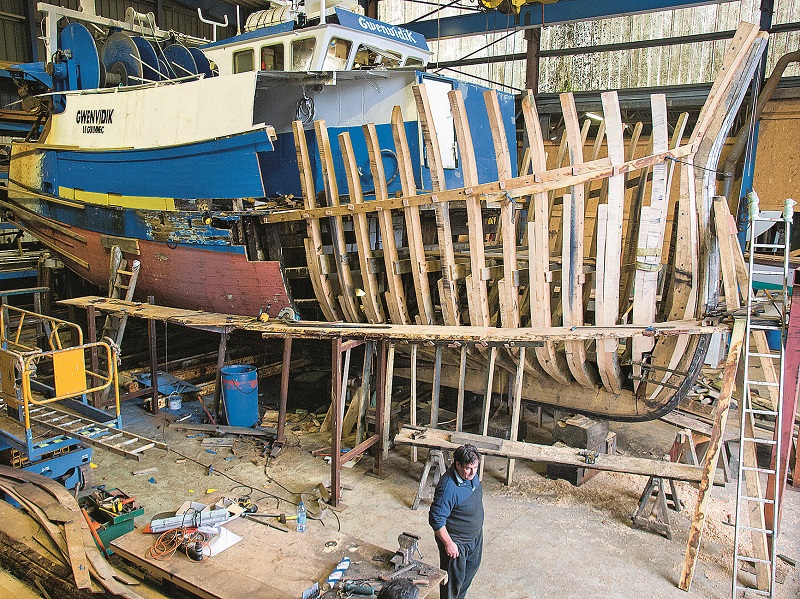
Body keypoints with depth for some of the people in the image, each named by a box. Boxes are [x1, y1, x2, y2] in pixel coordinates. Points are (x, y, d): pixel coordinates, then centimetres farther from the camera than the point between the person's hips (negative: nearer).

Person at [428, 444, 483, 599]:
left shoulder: (471, 474, -10)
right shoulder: (448, 489, -36)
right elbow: (436, 519, -28)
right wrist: (448, 543, -21)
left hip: (475, 536, 9)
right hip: (456, 541, -8)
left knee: (471, 569, 27)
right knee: (454, 579, 10)